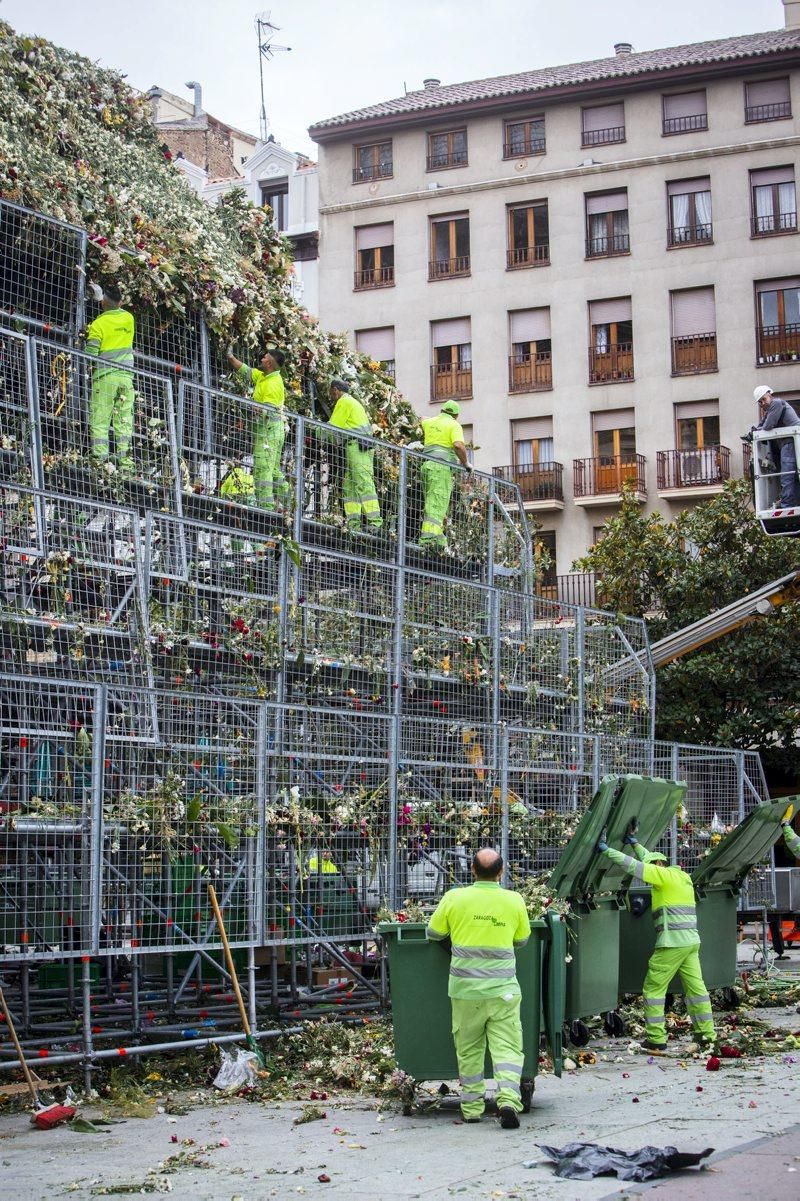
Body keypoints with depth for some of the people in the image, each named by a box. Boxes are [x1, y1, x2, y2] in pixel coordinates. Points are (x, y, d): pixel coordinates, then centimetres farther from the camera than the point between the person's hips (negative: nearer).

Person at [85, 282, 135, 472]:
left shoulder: (98, 324, -7)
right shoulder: (129, 318, 5)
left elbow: (91, 354, -9)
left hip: (105, 376, -4)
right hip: (126, 376, 4)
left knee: (100, 421, -2)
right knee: (124, 421, 4)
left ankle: (100, 459, -9)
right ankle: (125, 462, 0)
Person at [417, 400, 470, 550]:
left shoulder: (430, 422, 19)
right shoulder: (454, 425, 1)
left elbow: (422, 420, 45)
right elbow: (458, 445, -15)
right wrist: (466, 463, -3)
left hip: (426, 464, 7)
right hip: (442, 466, -7)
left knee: (432, 502, 11)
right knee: (437, 503, -14)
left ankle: (438, 538, 6)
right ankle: (429, 536, -27)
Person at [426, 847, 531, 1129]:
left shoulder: (454, 898, -4)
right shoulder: (514, 901, -2)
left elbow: (433, 933, 8)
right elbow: (522, 939, 13)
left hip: (465, 989, 0)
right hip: (503, 989, 0)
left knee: (469, 1050, 12)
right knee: (507, 1047, 1)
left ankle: (471, 1107, 17)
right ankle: (508, 1098, -18)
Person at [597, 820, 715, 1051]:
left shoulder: (666, 875, -7)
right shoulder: (680, 876, 19)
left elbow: (634, 866, -13)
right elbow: (647, 860, 31)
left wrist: (606, 850, -9)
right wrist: (634, 842, 31)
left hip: (673, 943, -9)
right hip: (691, 942, 9)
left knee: (653, 987, -2)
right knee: (696, 987, 9)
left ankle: (656, 1038, -3)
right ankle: (706, 1034, 9)